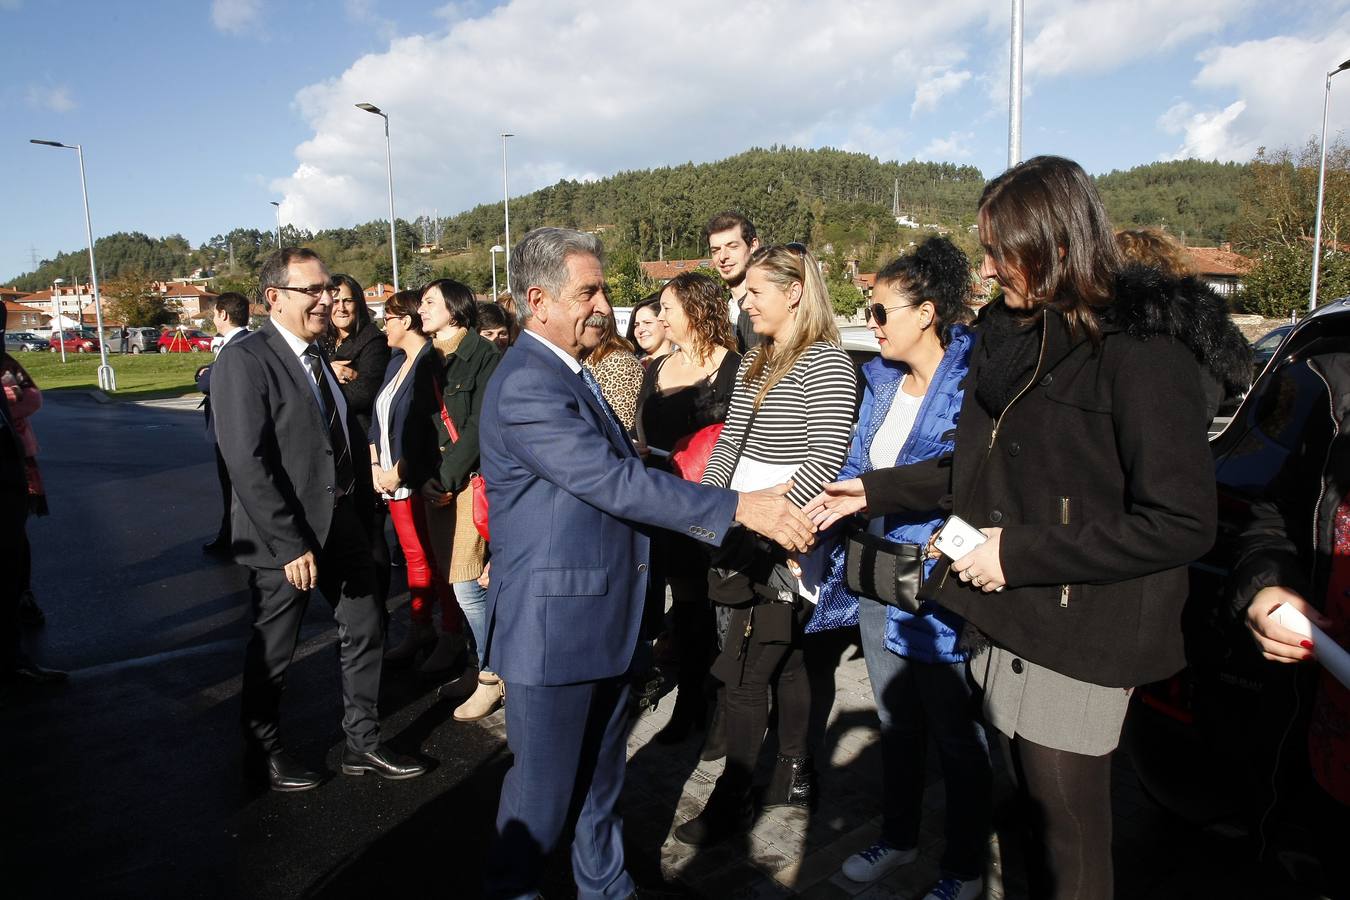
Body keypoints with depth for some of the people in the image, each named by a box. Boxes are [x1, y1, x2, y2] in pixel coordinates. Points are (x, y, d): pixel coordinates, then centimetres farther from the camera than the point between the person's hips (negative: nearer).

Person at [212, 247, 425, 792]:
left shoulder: (320, 357, 10)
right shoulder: (245, 360, -16)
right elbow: (247, 464, -22)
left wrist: (363, 514, 7)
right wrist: (291, 544, -23)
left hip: (344, 523, 8)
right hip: (288, 536, -7)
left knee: (365, 632, 13)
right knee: (273, 651, 11)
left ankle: (362, 745, 30)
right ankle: (263, 753, 34)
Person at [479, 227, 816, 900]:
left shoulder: (569, 372, 11)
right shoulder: (526, 385, -21)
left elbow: (616, 473, 14)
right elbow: (616, 483, -28)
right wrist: (738, 508, -26)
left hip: (600, 614, 9)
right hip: (553, 622, -9)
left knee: (600, 774, 23)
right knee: (544, 784, 9)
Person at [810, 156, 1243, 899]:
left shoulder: (1143, 352, -17)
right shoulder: (1007, 332, 7)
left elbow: (1182, 524, -19)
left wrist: (1019, 552, -19)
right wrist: (876, 491, 12)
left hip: (1080, 634, -6)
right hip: (1003, 615, 7)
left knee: (1066, 825, 8)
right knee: (1032, 801, 19)